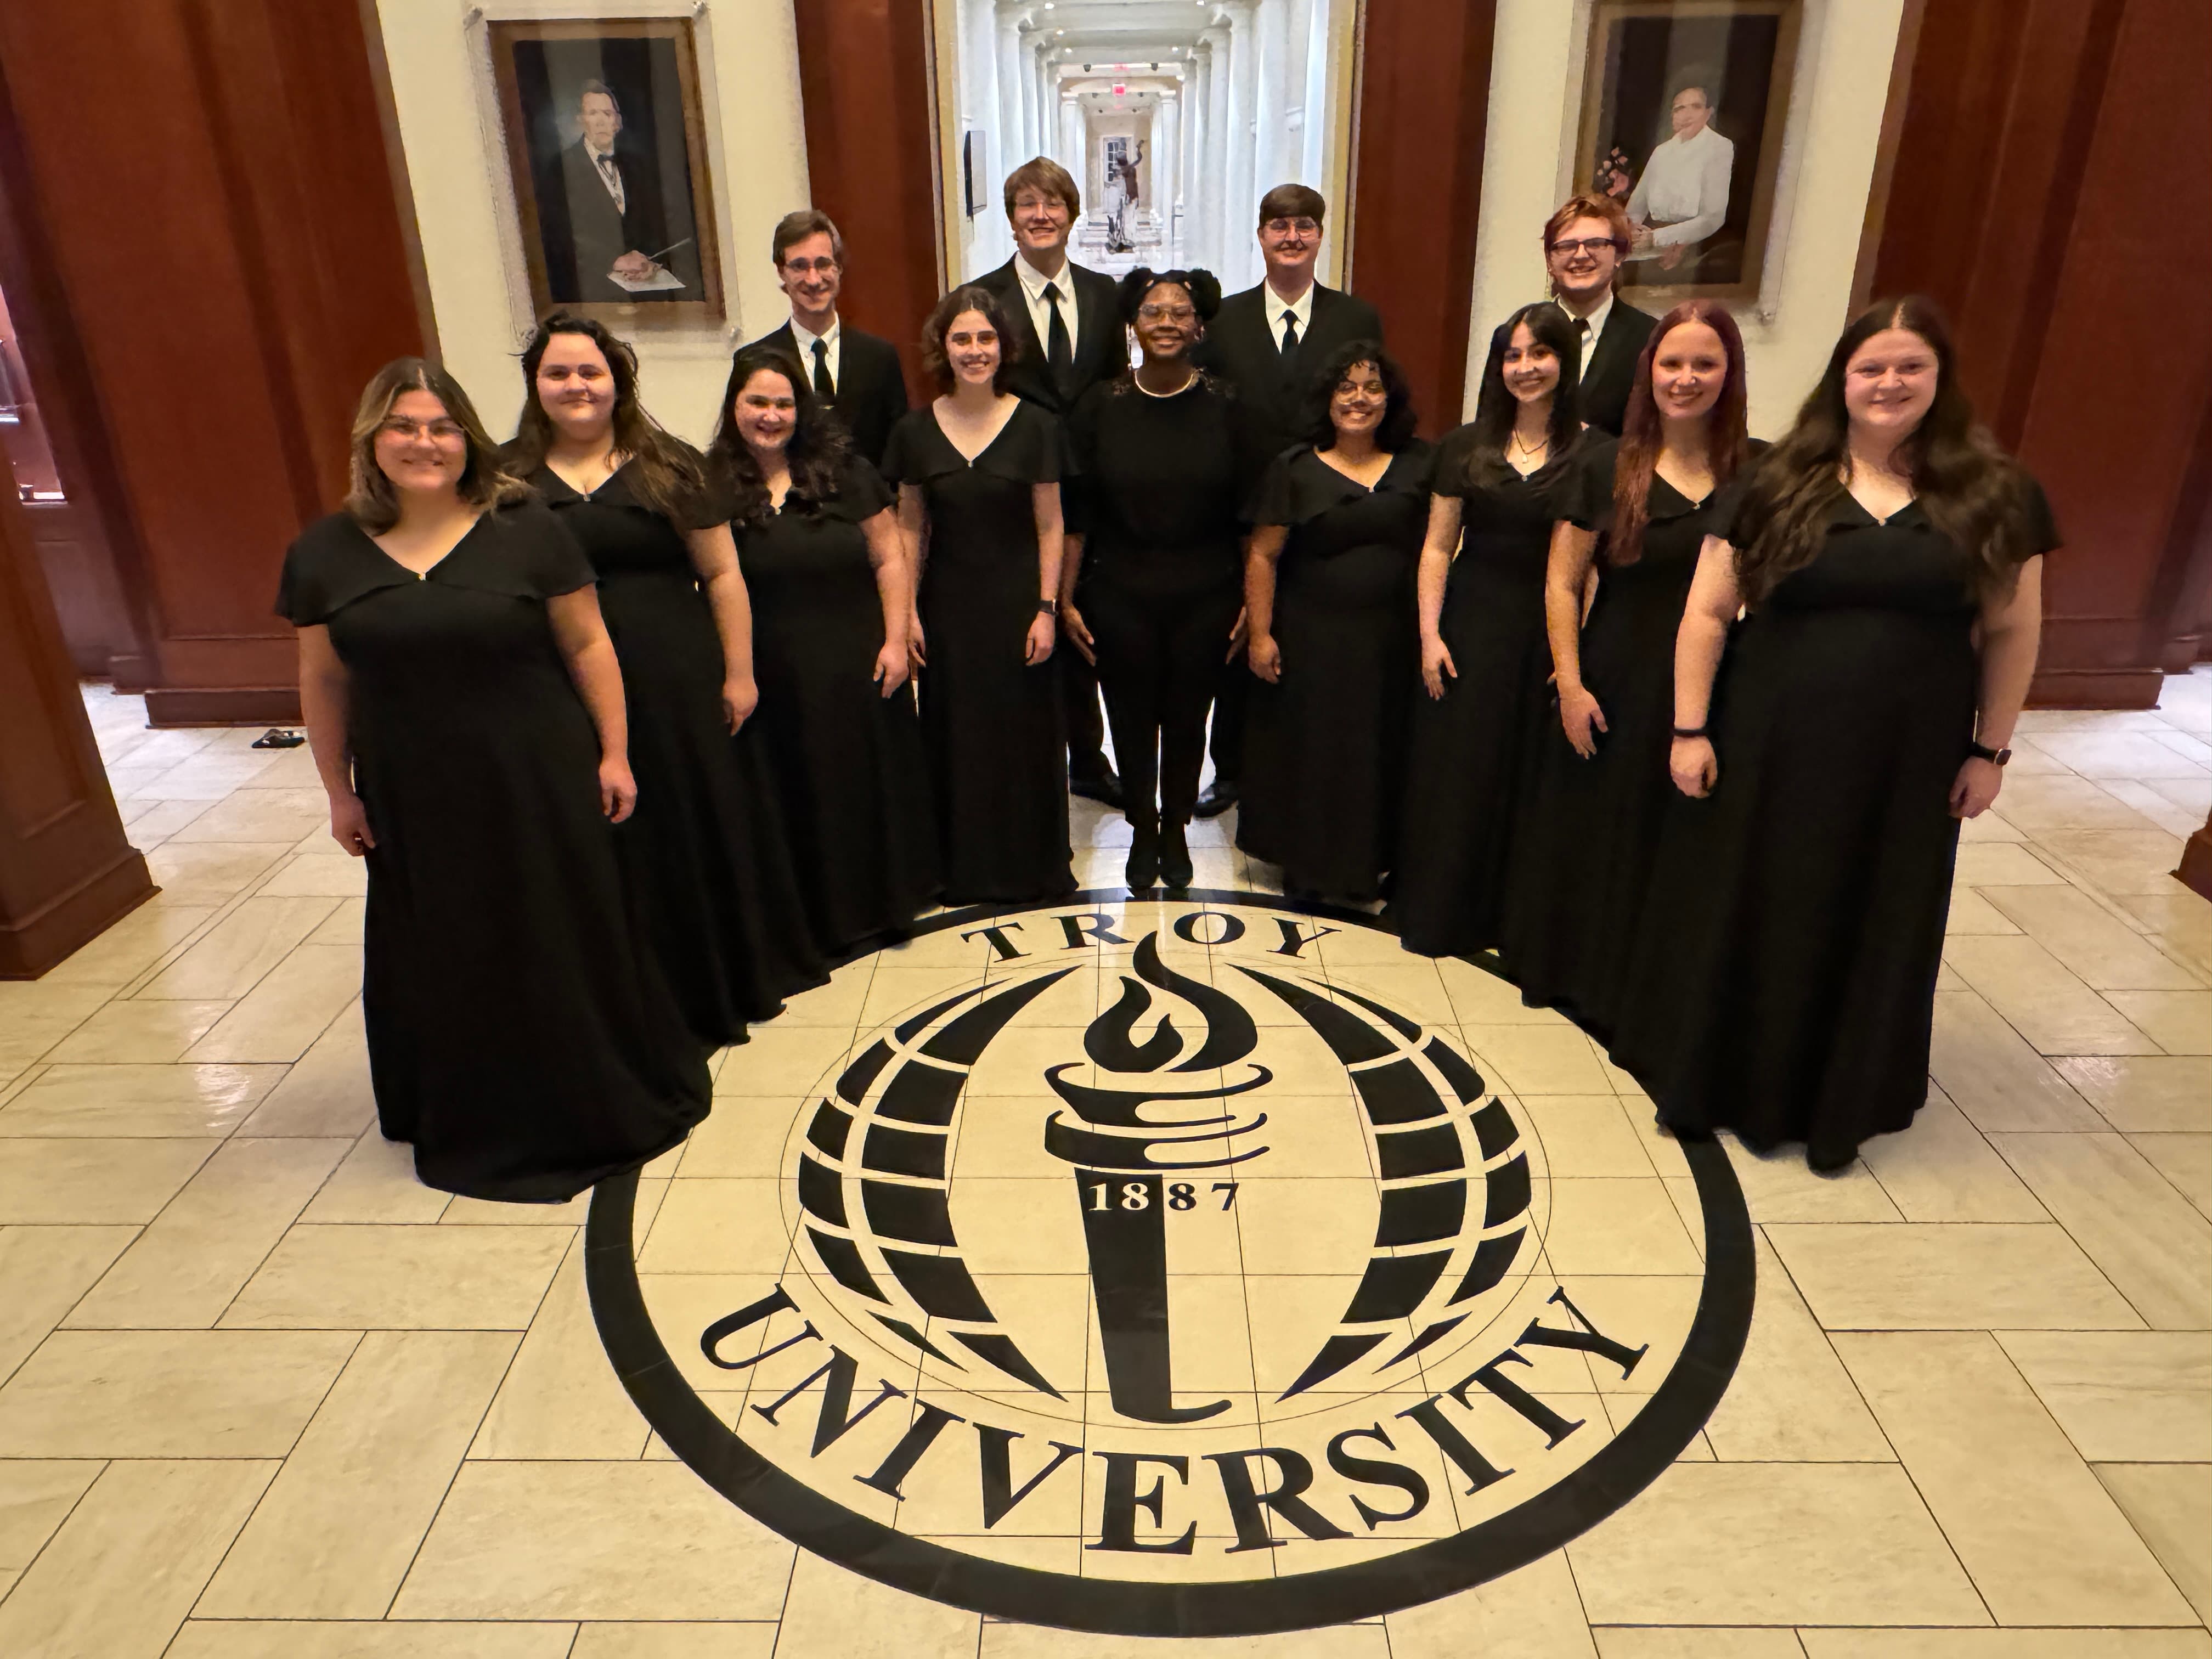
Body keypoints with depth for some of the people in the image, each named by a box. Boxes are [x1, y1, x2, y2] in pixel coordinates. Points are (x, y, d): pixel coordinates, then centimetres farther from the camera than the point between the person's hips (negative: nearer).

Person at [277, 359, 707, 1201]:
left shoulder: (527, 531, -7)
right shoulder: (324, 553, 1)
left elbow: (586, 644, -4)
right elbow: (323, 682, 6)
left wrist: (614, 754, -5)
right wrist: (339, 792, 7)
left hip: (539, 784, -2)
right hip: (415, 800, 2)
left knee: (570, 938, 10)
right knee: (450, 959, 14)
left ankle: (606, 1098, 32)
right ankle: (481, 1122, 34)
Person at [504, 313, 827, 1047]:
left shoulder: (670, 466, 3)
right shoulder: (508, 478, 4)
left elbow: (722, 574, 1)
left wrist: (739, 671, -3)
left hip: (680, 684, 0)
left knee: (709, 827, 10)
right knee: (620, 852, 9)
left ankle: (741, 973, 32)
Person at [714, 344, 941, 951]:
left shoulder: (842, 470, 0)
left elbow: (888, 558, 0)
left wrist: (895, 640, -7)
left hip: (857, 666, 0)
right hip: (776, 676, 0)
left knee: (874, 782, 11)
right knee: (805, 794, 9)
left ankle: (886, 902, 29)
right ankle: (828, 918, 25)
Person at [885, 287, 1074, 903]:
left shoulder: (1034, 425, -5)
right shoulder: (915, 431, 0)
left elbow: (1049, 527, -3)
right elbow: (910, 528, 6)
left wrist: (1046, 609, -8)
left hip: (1017, 605, -2)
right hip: (947, 607, 2)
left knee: (1025, 735, 6)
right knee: (955, 738, 8)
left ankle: (1034, 865, 23)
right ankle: (966, 869, 24)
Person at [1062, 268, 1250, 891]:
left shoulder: (1225, 407, -3)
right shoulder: (1102, 406, -3)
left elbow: (1249, 511, 0)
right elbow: (1078, 510, 0)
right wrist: (1065, 599, -1)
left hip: (1205, 599, 0)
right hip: (1122, 598, 0)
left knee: (1187, 721, 12)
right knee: (1131, 720, 10)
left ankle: (1175, 831, 34)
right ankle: (1143, 832, 33)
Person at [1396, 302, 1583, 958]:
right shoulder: (1467, 447, 4)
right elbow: (1437, 547, 4)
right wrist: (1430, 634, -4)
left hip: (1547, 630, -1)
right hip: (1470, 623, 2)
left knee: (1527, 776, 8)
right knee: (1451, 768, 7)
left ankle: (1509, 912, 25)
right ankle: (1437, 910, 22)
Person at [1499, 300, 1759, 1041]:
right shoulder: (1607, 466, 0)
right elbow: (1562, 582, 0)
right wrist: (1570, 682, -6)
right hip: (1613, 687, 0)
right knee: (1588, 833, 11)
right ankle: (1572, 974, 32)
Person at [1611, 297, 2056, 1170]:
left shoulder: (1994, 494, 0)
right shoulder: (1777, 484, -2)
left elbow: (2012, 632, 5)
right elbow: (1708, 612, -2)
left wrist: (1990, 749, 2)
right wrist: (1690, 729, -7)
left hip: (1907, 761, 1)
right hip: (1767, 746, -1)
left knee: (1870, 930, 12)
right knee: (1739, 916, 9)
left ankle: (1834, 1106, 32)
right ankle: (1706, 1081, 28)